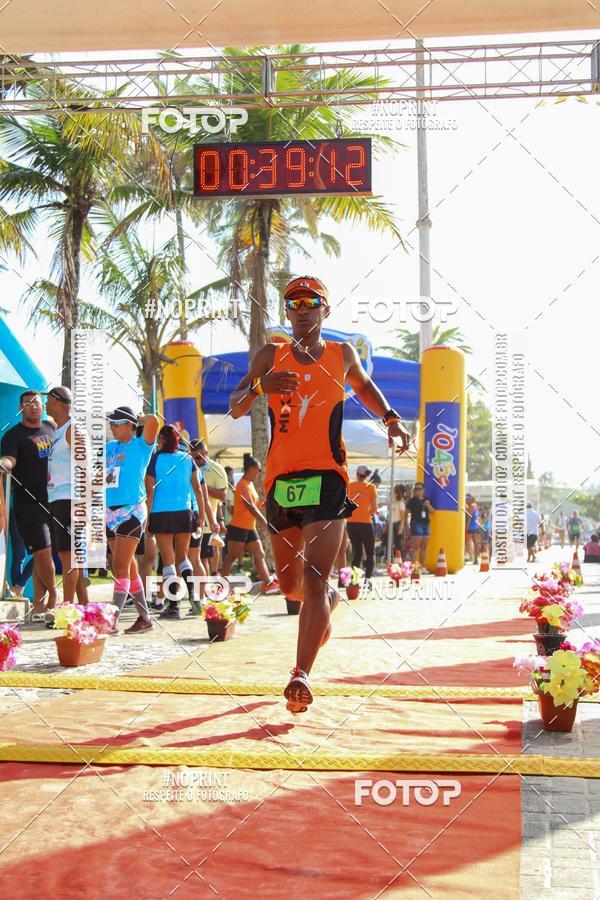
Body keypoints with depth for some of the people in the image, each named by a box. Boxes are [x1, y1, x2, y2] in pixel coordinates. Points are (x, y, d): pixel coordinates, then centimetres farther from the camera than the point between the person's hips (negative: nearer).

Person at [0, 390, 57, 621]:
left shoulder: (51, 428, 15)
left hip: (54, 501, 6)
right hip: (28, 503, -6)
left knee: (44, 554, 8)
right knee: (42, 552, -11)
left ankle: (38, 607, 14)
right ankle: (55, 600, 6)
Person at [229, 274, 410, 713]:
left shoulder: (342, 355, 10)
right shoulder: (270, 357, 7)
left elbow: (364, 386, 31)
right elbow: (235, 409, 0)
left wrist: (391, 418, 13)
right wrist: (260, 386, -21)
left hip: (326, 479, -2)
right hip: (280, 480, 2)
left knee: (313, 580, -17)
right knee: (290, 585, 15)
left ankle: (302, 675, -19)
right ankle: (331, 597, 49)